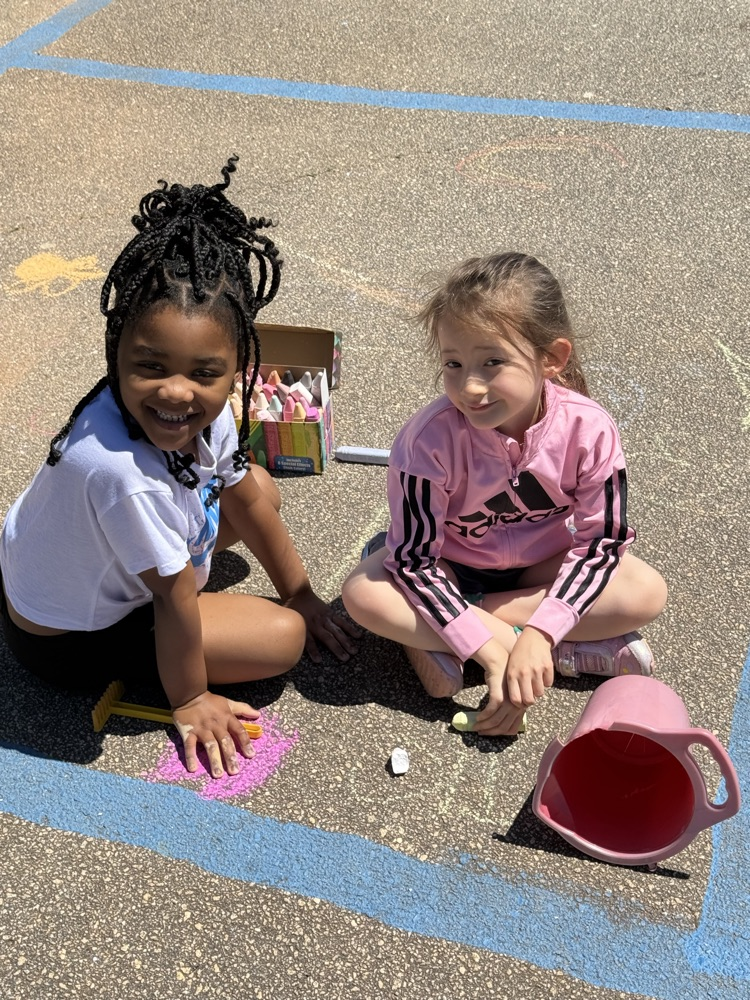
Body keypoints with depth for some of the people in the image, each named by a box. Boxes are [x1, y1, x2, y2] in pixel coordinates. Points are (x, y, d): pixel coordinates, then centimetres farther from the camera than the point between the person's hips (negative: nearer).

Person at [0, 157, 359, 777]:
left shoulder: (205, 408, -20)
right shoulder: (118, 470, -42)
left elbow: (246, 501, -2)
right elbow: (176, 599, -28)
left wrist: (301, 594, 9)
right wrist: (190, 701, -12)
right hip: (71, 639, -7)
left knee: (264, 488, 13)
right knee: (284, 637, -11)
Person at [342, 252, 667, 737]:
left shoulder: (589, 429, -25)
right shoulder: (429, 438, -30)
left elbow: (603, 540, -17)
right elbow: (415, 558, -25)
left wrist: (540, 632, -29)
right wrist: (496, 650, -32)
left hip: (543, 565, 2)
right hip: (451, 566, -1)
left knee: (647, 593, -21)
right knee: (364, 592, -29)